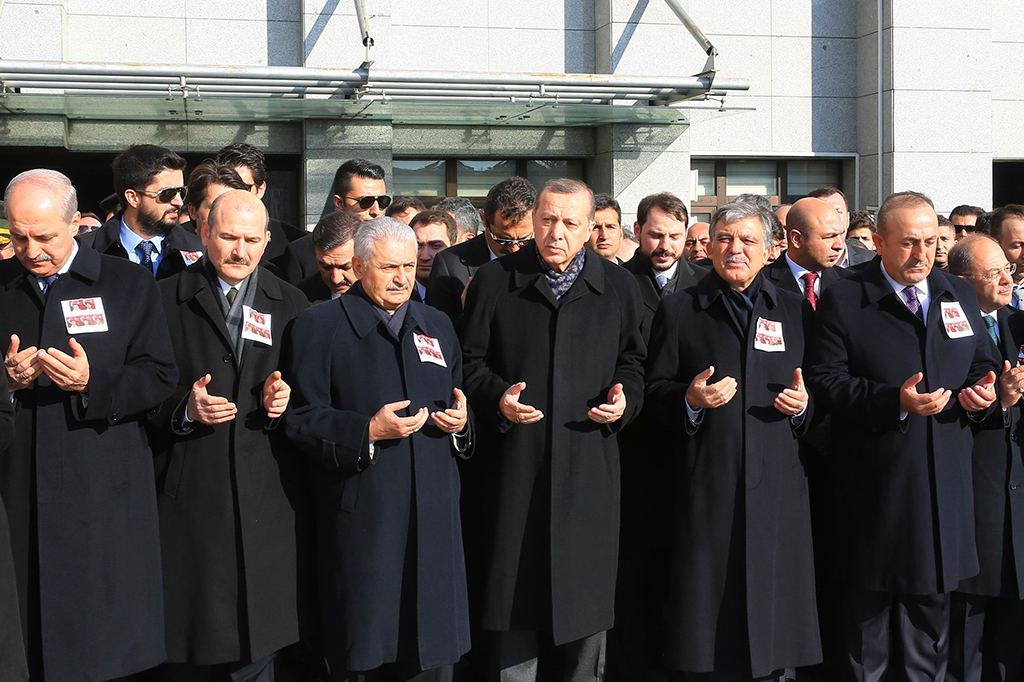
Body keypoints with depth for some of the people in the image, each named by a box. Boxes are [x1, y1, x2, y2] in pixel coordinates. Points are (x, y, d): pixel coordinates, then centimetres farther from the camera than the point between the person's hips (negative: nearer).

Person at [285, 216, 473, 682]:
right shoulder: (320, 326, -1)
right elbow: (301, 420, -6)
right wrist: (367, 431, -19)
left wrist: (461, 421, 0)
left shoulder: (437, 325, 16)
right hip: (361, 518, -4)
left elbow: (459, 405, 23)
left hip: (433, 516, 5)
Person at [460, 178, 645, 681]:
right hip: (515, 464, -1)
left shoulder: (619, 286, 9)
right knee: (514, 603, 3)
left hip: (588, 465, 1)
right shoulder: (494, 281, 5)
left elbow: (632, 362, 15)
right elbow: (471, 360, 7)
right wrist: (497, 396, -11)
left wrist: (626, 400, -5)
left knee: (587, 597, 6)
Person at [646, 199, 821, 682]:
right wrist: (689, 399, -14)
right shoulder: (678, 311, 8)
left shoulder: (794, 311, 13)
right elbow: (655, 391, 6)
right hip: (705, 485, -2)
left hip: (776, 484, 2)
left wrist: (803, 405, -4)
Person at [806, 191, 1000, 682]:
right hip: (873, 486, -4)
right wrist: (894, 401, -22)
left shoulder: (961, 296, 11)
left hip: (943, 485, 4)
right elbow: (825, 380, -11)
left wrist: (983, 393, -5)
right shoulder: (843, 300, -5)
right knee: (867, 604, 7)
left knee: (932, 599, 14)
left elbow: (982, 366, 19)